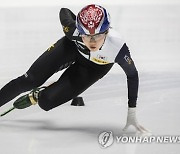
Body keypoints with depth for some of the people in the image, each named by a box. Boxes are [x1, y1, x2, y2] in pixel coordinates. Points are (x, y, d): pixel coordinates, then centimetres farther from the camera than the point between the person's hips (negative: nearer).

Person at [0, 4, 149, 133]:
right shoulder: (74, 29, -39)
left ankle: (35, 96, 26)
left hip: (95, 67, -1)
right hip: (72, 47, 1)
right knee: (30, 80, -6)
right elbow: (64, 12, -13)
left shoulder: (118, 48, -43)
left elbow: (132, 75, -24)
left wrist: (132, 113, -22)